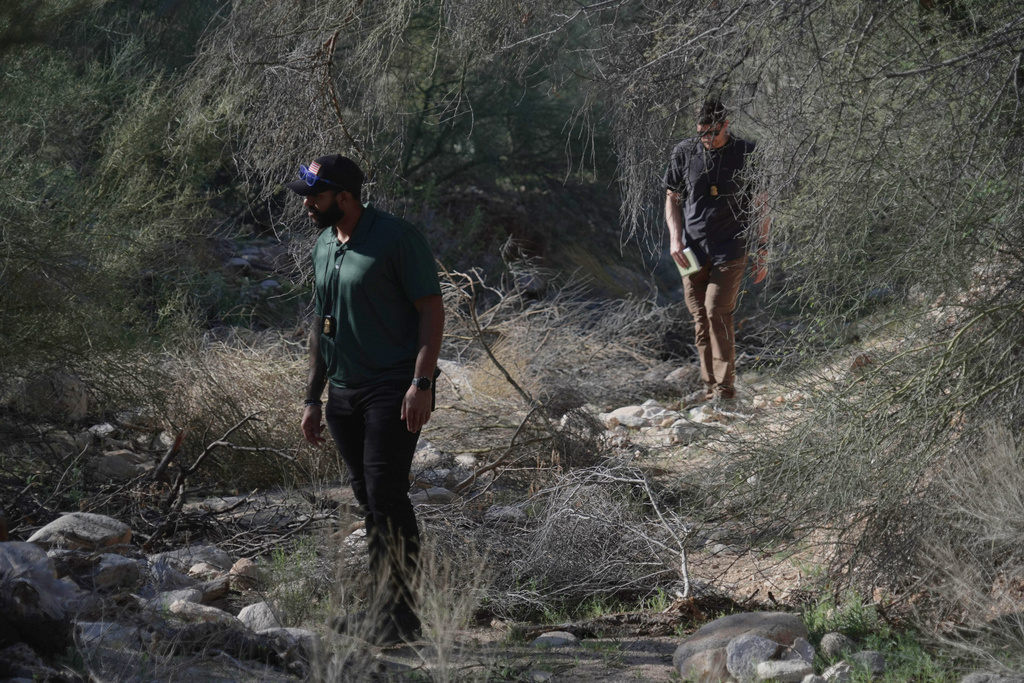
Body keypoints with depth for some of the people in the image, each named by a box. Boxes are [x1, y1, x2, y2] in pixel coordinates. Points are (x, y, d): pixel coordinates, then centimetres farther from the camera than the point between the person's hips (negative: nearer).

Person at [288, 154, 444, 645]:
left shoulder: (396, 239, -9)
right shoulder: (323, 246, 14)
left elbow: (432, 310, -11)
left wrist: (420, 382, -20)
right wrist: (312, 398, 19)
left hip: (393, 389, -8)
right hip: (343, 393, 8)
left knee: (387, 494, -14)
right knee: (369, 500, 11)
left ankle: (399, 614, -10)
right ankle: (383, 610, 18)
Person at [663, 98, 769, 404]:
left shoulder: (747, 154, -3)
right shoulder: (684, 153, 3)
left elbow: (760, 205, 4)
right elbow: (672, 198, 14)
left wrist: (761, 252, 1)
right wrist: (675, 237, 0)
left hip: (730, 250, -3)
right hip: (692, 252, 4)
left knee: (717, 313, -13)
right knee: (700, 319, 6)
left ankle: (725, 389, -8)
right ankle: (710, 386, 15)